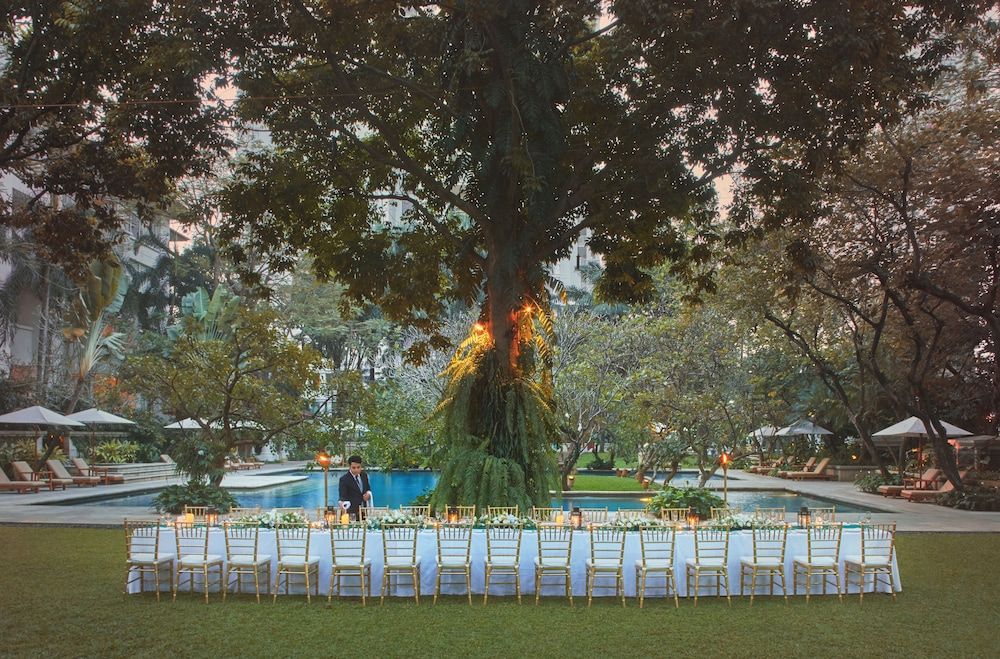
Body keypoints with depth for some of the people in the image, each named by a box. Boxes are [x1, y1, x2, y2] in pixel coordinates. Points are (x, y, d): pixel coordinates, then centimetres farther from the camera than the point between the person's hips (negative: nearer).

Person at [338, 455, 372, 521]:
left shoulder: (364, 475, 7)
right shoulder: (344, 479, -13)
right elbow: (343, 496, -19)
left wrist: (368, 493, -3)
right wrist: (343, 503, -41)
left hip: (365, 511, 6)